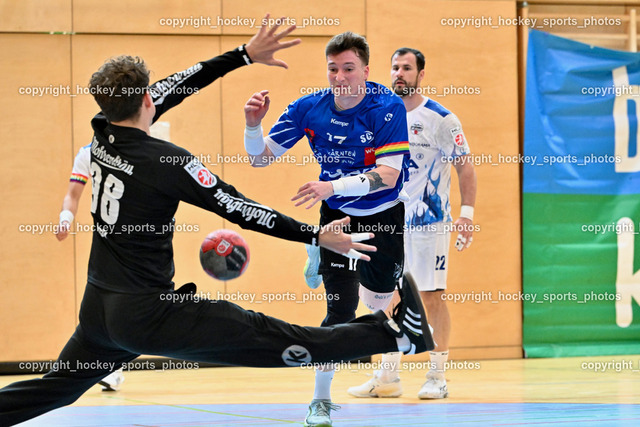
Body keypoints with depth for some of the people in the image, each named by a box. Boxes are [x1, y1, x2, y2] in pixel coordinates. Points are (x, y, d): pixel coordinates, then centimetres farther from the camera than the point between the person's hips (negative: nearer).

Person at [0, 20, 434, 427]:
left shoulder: (103, 134, 3)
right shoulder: (166, 160, -17)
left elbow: (176, 86, 11)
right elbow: (238, 209, -13)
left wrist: (245, 55, 15)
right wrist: (317, 236, -6)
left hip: (98, 308, 7)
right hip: (149, 314, -7)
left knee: (55, 387, 23)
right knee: (280, 340, -9)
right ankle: (398, 335, -8)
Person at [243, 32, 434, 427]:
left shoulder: (389, 108, -24)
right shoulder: (309, 108, -16)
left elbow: (388, 175, -32)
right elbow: (262, 157, -9)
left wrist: (332, 187, -44)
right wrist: (253, 125, -31)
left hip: (385, 216, 0)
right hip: (337, 216, 0)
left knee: (379, 297, 12)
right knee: (340, 309, -13)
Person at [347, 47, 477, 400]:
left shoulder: (440, 119, -8)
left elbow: (465, 167, -7)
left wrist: (467, 214, -15)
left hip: (429, 221, -6)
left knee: (432, 295, -3)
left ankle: (437, 377, 4)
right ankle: (387, 377, 11)